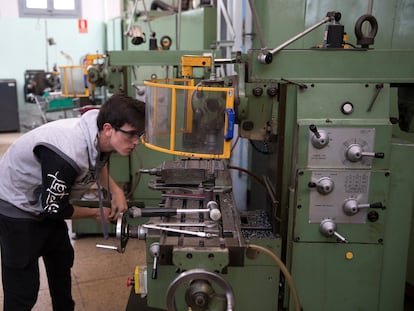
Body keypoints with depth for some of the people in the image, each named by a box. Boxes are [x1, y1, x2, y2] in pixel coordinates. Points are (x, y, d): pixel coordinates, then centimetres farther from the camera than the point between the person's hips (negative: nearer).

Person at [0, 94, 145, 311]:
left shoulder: (98, 135, -15)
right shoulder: (67, 155, -40)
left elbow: (97, 165, 9)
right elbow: (54, 208, -26)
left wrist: (114, 190, -9)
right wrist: (95, 213, -11)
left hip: (45, 203, 9)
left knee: (62, 260, 23)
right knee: (23, 286, -3)